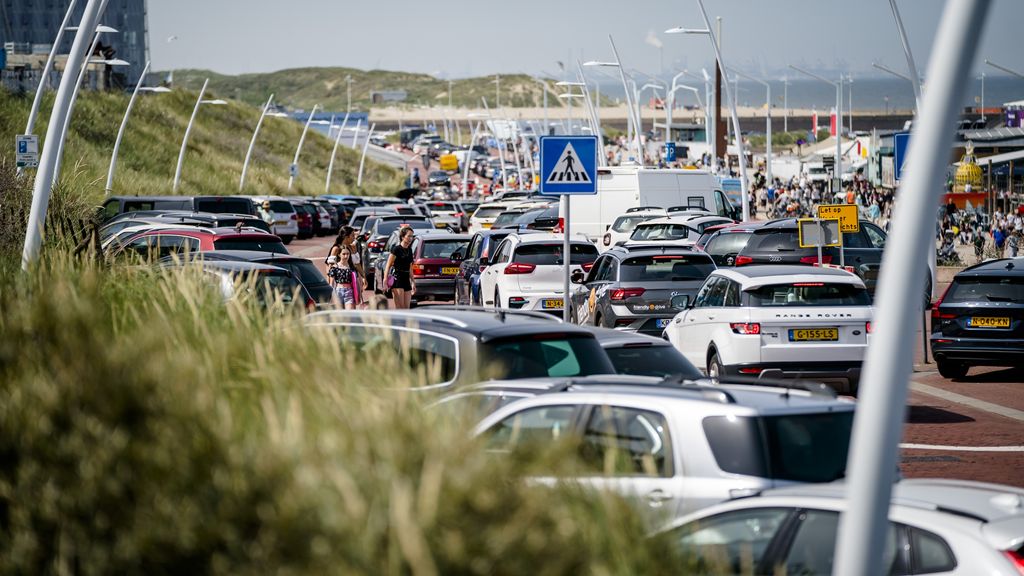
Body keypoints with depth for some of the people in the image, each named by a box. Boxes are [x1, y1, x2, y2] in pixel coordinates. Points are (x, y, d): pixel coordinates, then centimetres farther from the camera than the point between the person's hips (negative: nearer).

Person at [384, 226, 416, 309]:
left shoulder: (409, 250, 13)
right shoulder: (397, 249, -7)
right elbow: (388, 265, -9)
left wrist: (413, 282, 23)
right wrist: (385, 280, -17)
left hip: (406, 280, 7)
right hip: (397, 279, -7)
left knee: (406, 308, 3)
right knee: (399, 307, -12)